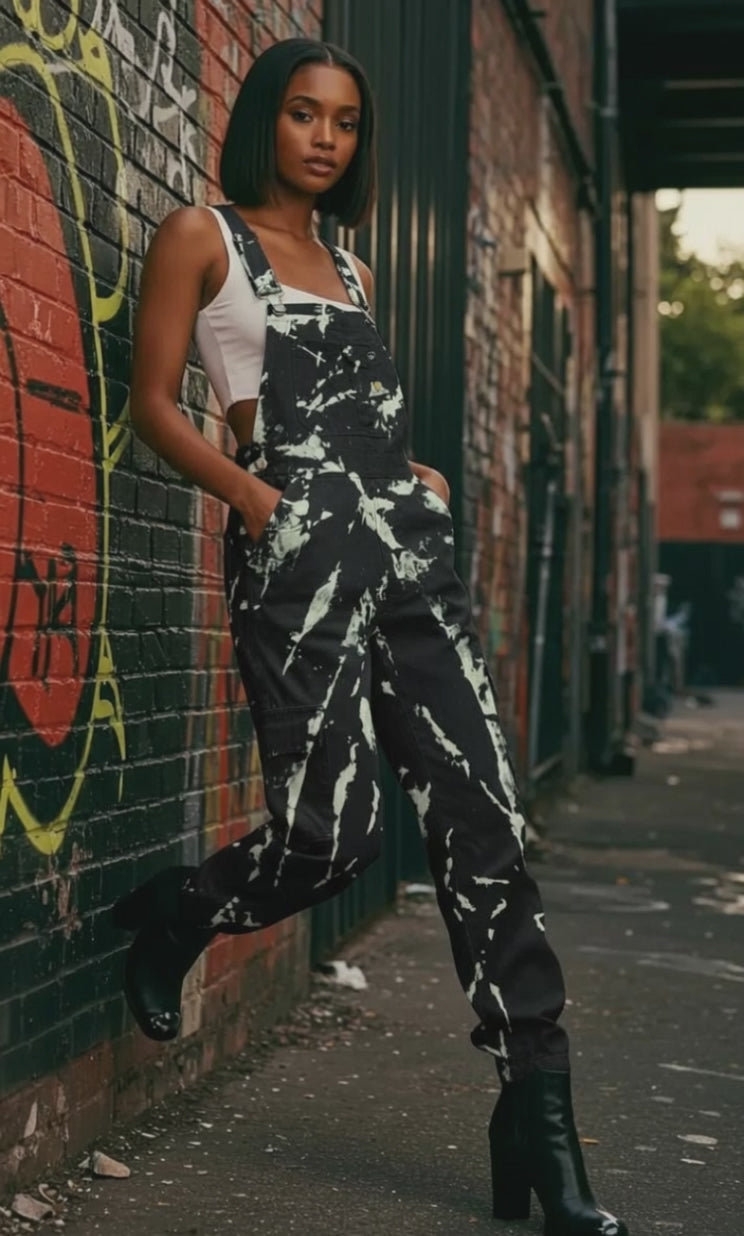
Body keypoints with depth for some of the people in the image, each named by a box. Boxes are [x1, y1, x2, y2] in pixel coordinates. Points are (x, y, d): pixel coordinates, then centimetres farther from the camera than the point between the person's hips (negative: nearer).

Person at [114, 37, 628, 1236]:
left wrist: (420, 475, 9)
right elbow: (155, 403, 1)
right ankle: (170, 918, 22)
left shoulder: (348, 269, 24)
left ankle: (540, 1126, -1)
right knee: (332, 832, -11)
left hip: (407, 544, 6)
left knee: (485, 819, -4)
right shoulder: (202, 237, 6)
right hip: (298, 545, -6)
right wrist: (247, 491, -13)